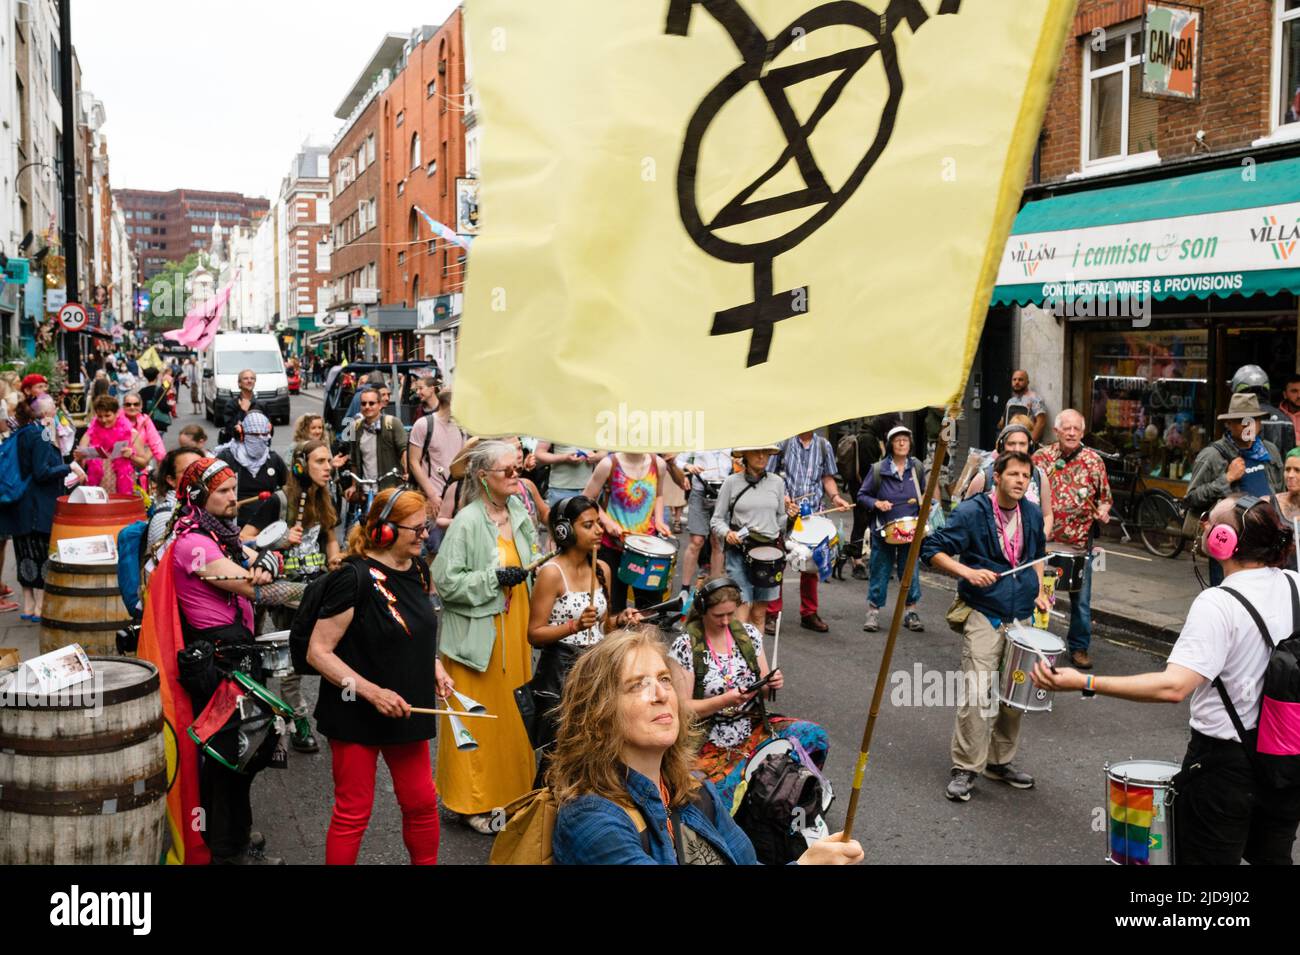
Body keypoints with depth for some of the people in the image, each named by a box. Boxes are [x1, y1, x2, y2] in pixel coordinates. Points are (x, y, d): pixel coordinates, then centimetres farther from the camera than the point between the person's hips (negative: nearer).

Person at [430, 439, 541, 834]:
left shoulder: (518, 512, 5)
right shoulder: (467, 522, -17)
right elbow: (446, 581, -18)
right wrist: (495, 578, -20)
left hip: (514, 628, 7)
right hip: (478, 633, -6)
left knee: (513, 710, 14)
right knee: (478, 715, 4)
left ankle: (509, 789, 30)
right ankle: (473, 801, 19)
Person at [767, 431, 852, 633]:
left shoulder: (824, 446, 9)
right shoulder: (783, 442, -2)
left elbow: (827, 477, 15)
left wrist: (835, 497, -3)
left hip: (812, 513, 4)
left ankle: (809, 614, 20)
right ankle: (771, 613, 8)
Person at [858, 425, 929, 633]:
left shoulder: (917, 468, 4)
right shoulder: (878, 469, -5)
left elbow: (924, 493, 20)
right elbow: (862, 495, 1)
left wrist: (924, 505, 0)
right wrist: (877, 503, -17)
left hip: (910, 529, 2)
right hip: (884, 530, -2)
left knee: (910, 570, 6)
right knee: (880, 571, 4)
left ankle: (911, 611, 19)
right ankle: (873, 612, 15)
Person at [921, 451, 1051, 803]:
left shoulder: (1033, 515, 8)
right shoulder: (971, 513, -11)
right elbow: (932, 549, -11)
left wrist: (1038, 591, 12)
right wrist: (968, 572, -24)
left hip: (1021, 618, 6)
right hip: (983, 617, -6)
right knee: (978, 695, -11)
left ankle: (1000, 761, 28)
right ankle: (965, 769, 1)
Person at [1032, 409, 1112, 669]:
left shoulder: (1094, 461, -1)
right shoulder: (1041, 457, -1)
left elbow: (1104, 495, 9)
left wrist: (1102, 511, -11)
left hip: (1080, 542, 0)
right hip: (1043, 539, 1)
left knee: (1081, 599, 6)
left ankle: (1079, 647, 21)